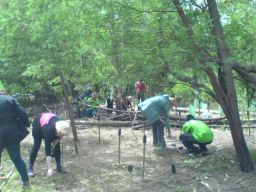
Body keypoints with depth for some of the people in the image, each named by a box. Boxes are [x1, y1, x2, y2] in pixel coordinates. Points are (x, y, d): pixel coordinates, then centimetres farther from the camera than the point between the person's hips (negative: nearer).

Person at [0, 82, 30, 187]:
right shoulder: (10, 99, -2)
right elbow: (22, 114, -6)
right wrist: (24, 125, 8)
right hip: (12, 134, 2)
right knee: (17, 158, 17)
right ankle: (26, 181, 27)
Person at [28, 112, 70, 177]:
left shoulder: (62, 127, -31)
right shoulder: (49, 129, -45)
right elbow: (47, 149, -44)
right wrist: (50, 169, -44)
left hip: (51, 121, 5)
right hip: (38, 124, -5)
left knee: (57, 145, -5)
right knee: (36, 146, -10)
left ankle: (59, 166, 3)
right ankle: (30, 168, 1)